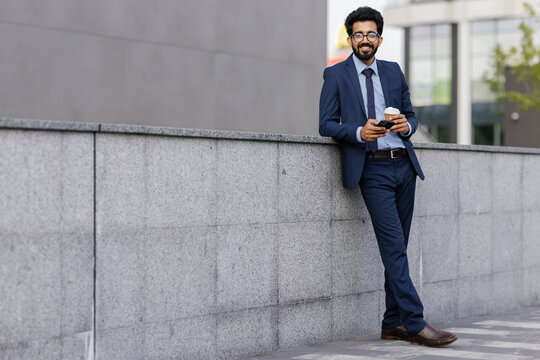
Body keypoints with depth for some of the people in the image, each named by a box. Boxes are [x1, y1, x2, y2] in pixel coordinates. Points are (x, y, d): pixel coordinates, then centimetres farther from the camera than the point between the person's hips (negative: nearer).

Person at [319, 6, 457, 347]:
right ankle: (415, 323, -12)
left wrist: (407, 125, -5)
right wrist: (359, 132, -18)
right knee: (394, 247, -12)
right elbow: (326, 124, -1)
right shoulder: (336, 75, 3)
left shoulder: (393, 71, 15)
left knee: (398, 248, 7)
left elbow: (411, 114, 19)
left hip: (404, 165, 5)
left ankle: (394, 324, 14)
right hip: (373, 169, -5)